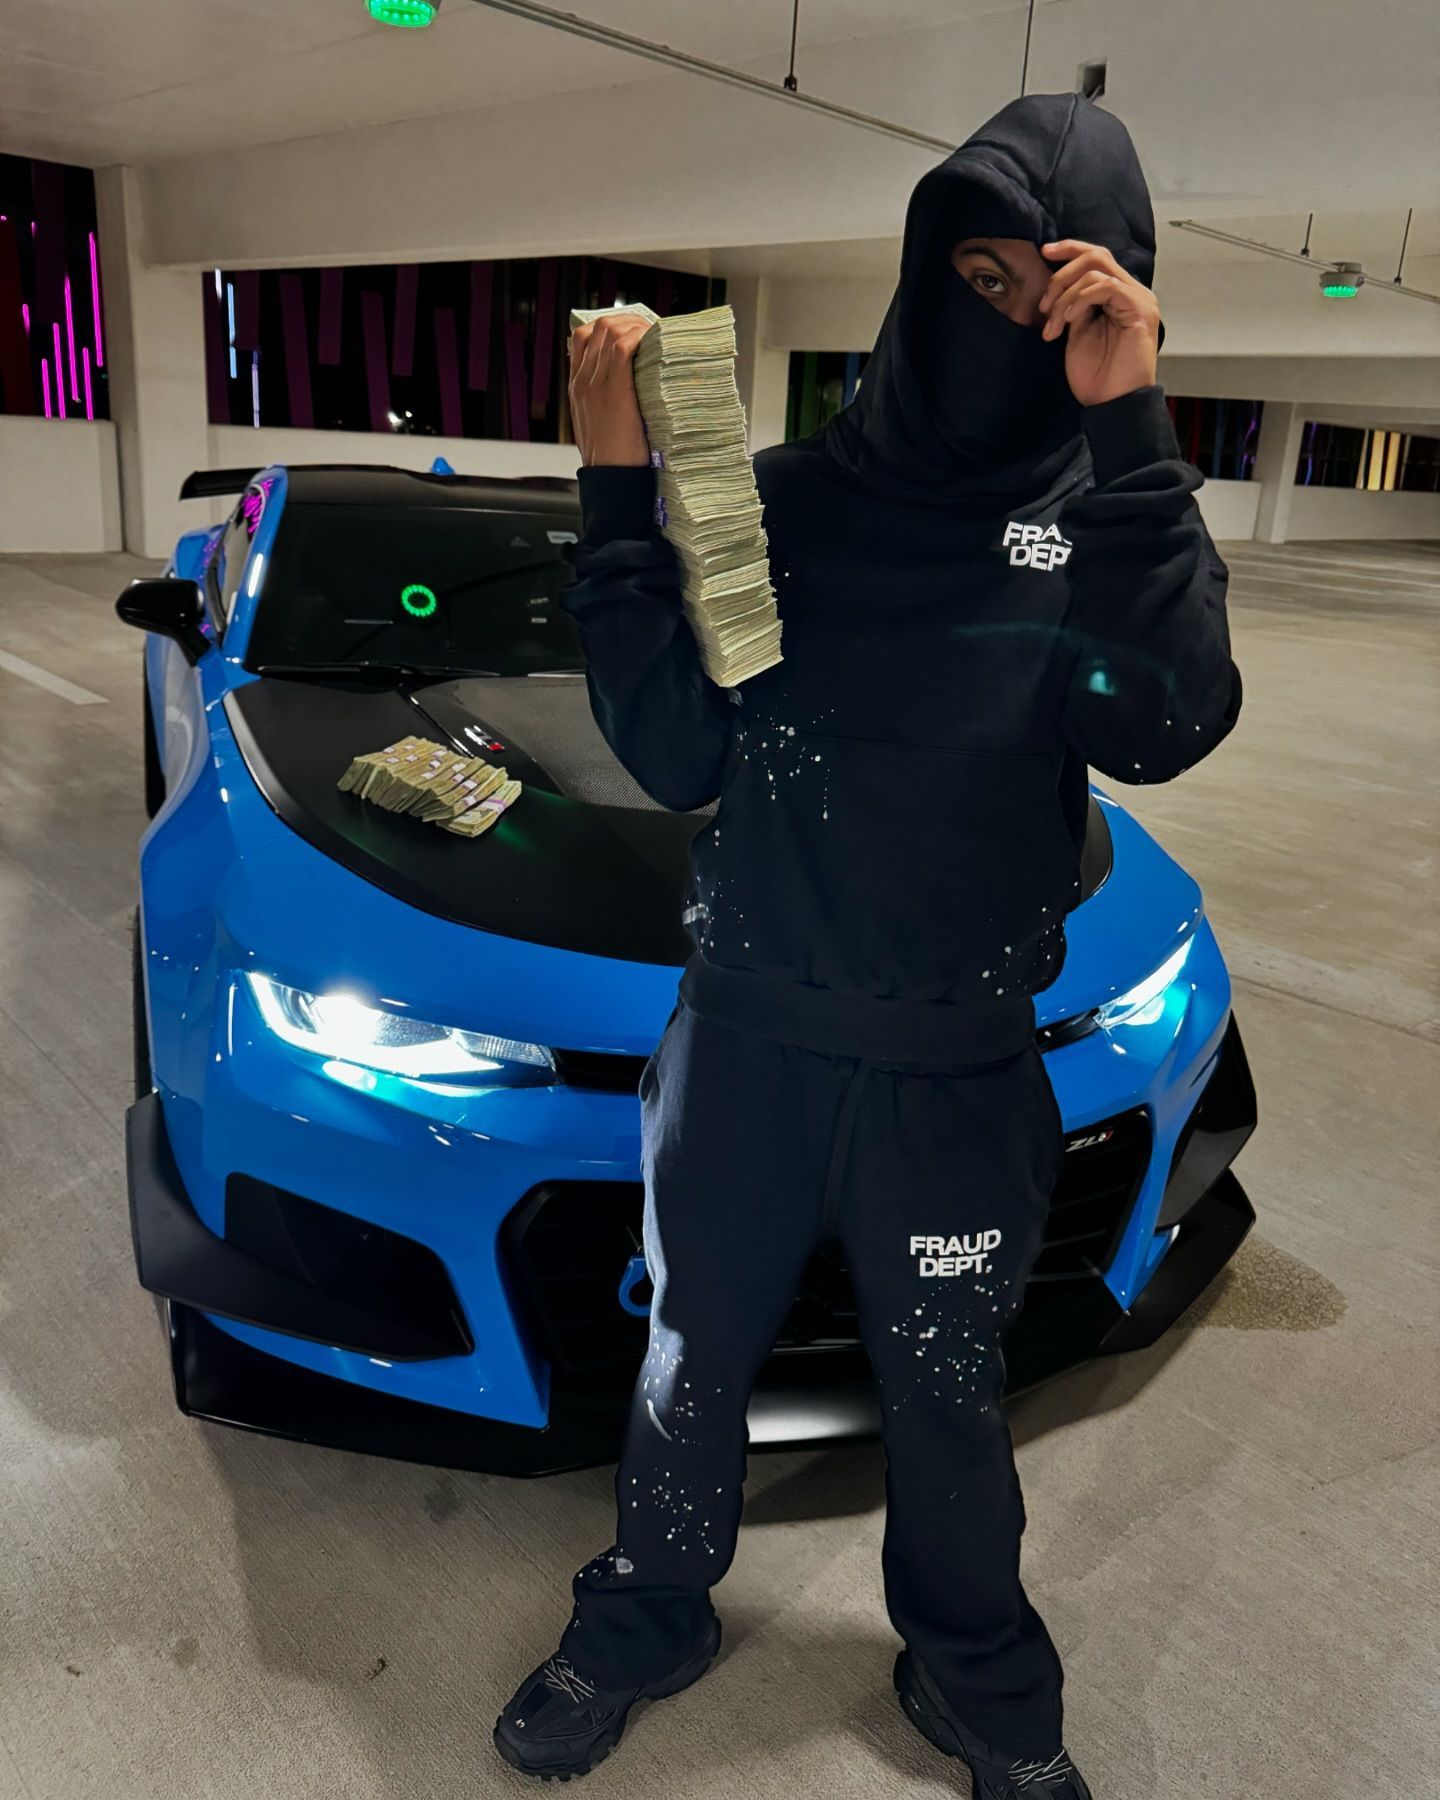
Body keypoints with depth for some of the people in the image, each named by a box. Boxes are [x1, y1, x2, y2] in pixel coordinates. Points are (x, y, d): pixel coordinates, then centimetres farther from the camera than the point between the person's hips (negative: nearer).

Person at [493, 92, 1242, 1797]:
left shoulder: (1106, 511, -3)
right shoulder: (786, 494, -3)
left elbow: (1163, 728, -22)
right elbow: (674, 751, -10)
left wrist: (1127, 429, -25)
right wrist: (620, 490, -17)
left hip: (958, 1068, 0)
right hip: (747, 1034, 1)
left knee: (947, 1398, 19)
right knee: (690, 1363, 18)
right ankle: (645, 1622, 46)